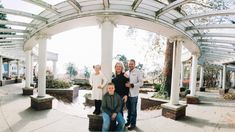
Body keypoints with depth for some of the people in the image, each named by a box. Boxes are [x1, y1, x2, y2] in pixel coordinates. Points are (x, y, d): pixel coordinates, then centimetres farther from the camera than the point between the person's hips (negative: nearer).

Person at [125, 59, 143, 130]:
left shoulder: (138, 72, -7)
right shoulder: (127, 72, 9)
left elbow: (141, 83, -12)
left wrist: (132, 85, -20)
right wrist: (125, 84, -6)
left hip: (134, 94, -5)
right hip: (127, 93, 5)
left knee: (133, 110, 7)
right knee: (129, 109, 18)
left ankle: (133, 124, 22)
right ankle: (128, 121, 34)